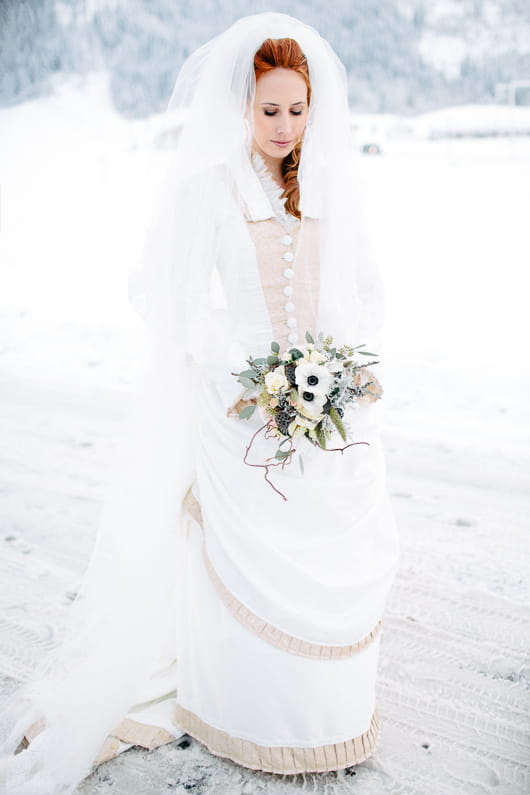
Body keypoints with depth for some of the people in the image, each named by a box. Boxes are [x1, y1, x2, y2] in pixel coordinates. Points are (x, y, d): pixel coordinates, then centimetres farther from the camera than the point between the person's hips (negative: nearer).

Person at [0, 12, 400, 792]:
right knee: (252, 559, 2)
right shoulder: (206, 184, -5)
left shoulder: (332, 181, 7)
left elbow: (361, 288, 11)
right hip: (242, 406, -4)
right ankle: (254, 721, 25)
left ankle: (329, 709, 32)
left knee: (341, 557, 10)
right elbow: (174, 298, -6)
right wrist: (243, 377, -16)